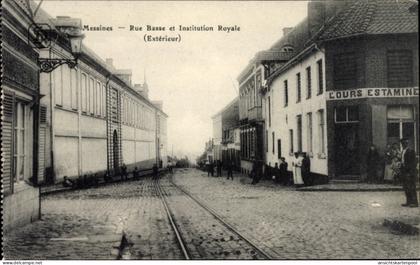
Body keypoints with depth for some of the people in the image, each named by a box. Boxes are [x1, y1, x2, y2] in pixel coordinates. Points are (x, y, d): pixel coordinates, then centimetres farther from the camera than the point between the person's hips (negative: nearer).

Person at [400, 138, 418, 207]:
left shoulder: (411, 151, -10)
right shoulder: (403, 152, 17)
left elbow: (413, 162, -14)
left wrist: (410, 172, -19)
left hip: (410, 172, -9)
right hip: (404, 172, 9)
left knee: (411, 187, -6)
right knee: (406, 187, 10)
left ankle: (415, 202, -1)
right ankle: (409, 202, 16)